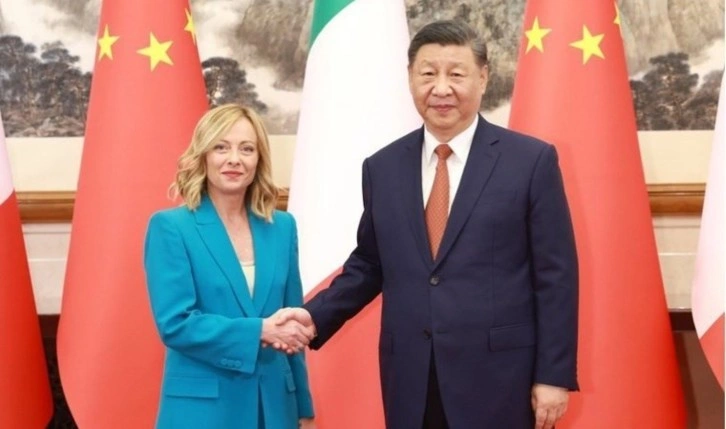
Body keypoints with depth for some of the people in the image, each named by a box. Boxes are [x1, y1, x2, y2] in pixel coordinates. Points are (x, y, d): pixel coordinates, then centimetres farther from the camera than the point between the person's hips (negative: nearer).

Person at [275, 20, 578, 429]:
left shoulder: (532, 160, -3)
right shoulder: (382, 167, 7)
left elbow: (556, 275, -4)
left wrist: (554, 375, -6)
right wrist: (316, 316, 0)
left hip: (499, 376, -3)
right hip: (410, 381, 3)